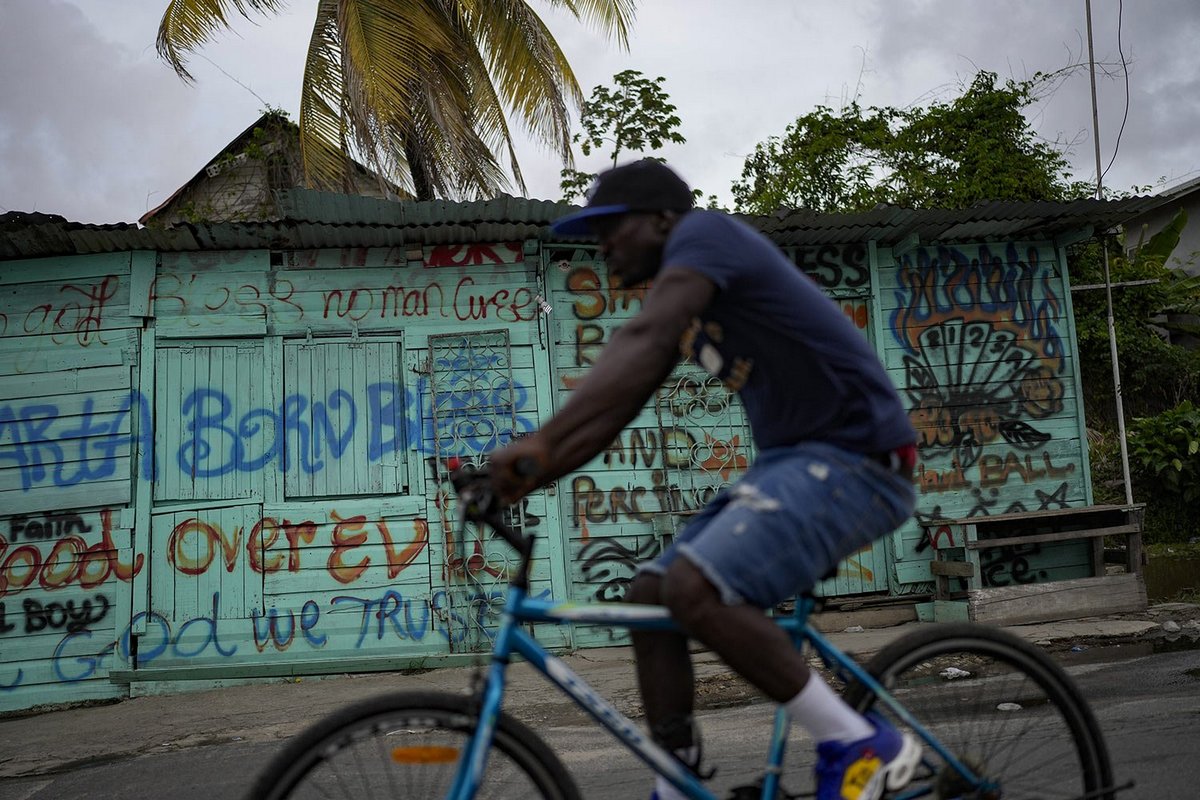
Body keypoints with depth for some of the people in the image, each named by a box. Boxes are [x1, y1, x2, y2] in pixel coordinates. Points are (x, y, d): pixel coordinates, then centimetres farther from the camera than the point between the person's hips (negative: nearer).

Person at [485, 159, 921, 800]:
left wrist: (539, 441, -38)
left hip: (855, 459, -10)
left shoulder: (703, 232, -10)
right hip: (790, 460, 10)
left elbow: (642, 342, -28)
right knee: (648, 595, 2)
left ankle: (861, 745, -10)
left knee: (696, 588, -27)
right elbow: (616, 406, 11)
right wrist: (525, 478, 0)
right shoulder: (680, 297, 17)